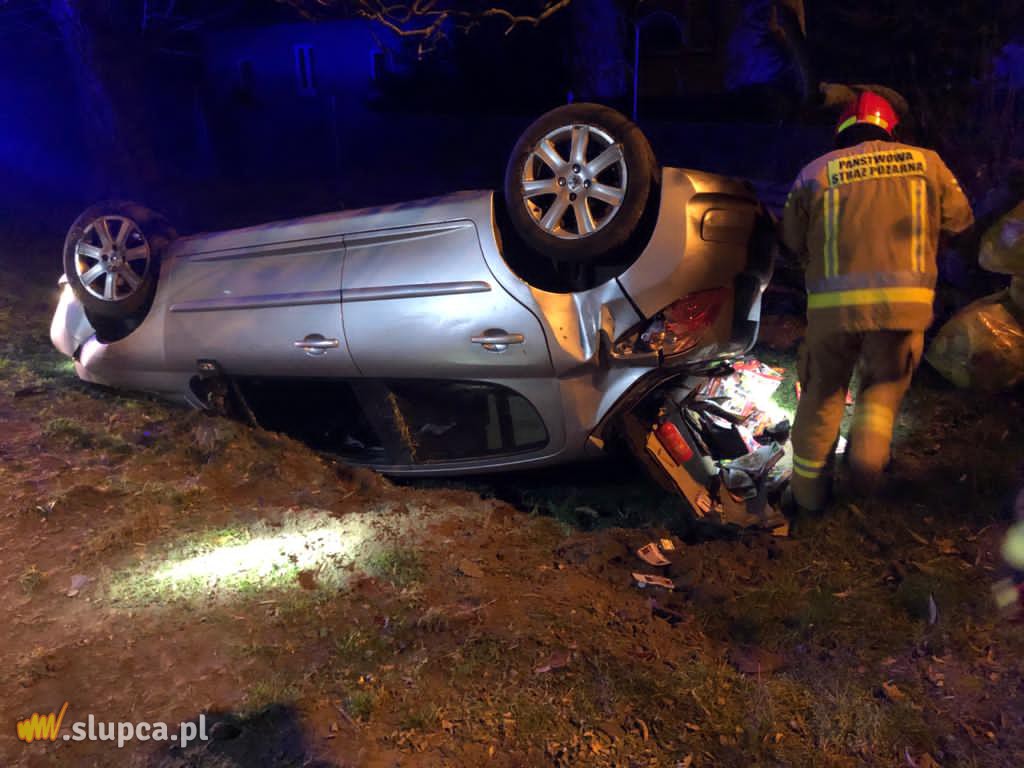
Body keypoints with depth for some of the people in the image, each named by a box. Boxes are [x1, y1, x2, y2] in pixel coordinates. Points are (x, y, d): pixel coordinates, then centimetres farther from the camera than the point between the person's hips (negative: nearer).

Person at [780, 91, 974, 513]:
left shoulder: (815, 171, 8)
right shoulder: (924, 161, 12)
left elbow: (793, 239, 14)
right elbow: (959, 217, 24)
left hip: (834, 303, 0)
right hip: (905, 302, 1)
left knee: (823, 393, 16)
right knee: (886, 383, 25)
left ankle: (809, 490, 23)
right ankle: (868, 448, 1)